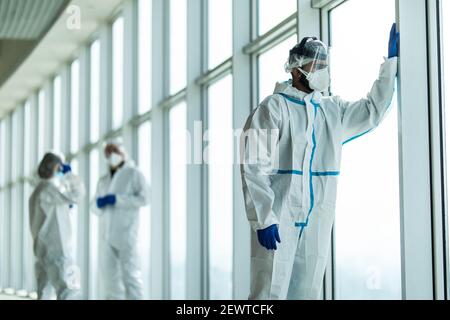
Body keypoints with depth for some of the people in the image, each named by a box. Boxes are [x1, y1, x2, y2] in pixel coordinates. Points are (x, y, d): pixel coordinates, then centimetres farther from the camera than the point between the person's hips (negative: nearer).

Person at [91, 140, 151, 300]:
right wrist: (99, 203, -6)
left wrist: (116, 199, -17)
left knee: (130, 273, -10)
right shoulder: (104, 180, 19)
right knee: (110, 274, 4)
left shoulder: (134, 174, 1)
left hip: (126, 232, -6)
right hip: (108, 233, 6)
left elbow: (144, 198, -13)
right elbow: (95, 208, 18)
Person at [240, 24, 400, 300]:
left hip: (317, 223, 6)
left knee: (308, 293, 7)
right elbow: (254, 167, -10)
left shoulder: (333, 110, 16)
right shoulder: (273, 108, -4)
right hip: (278, 220, -6)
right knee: (271, 292, -10)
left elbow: (373, 111, 29)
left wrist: (392, 62, 25)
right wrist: (263, 219, -18)